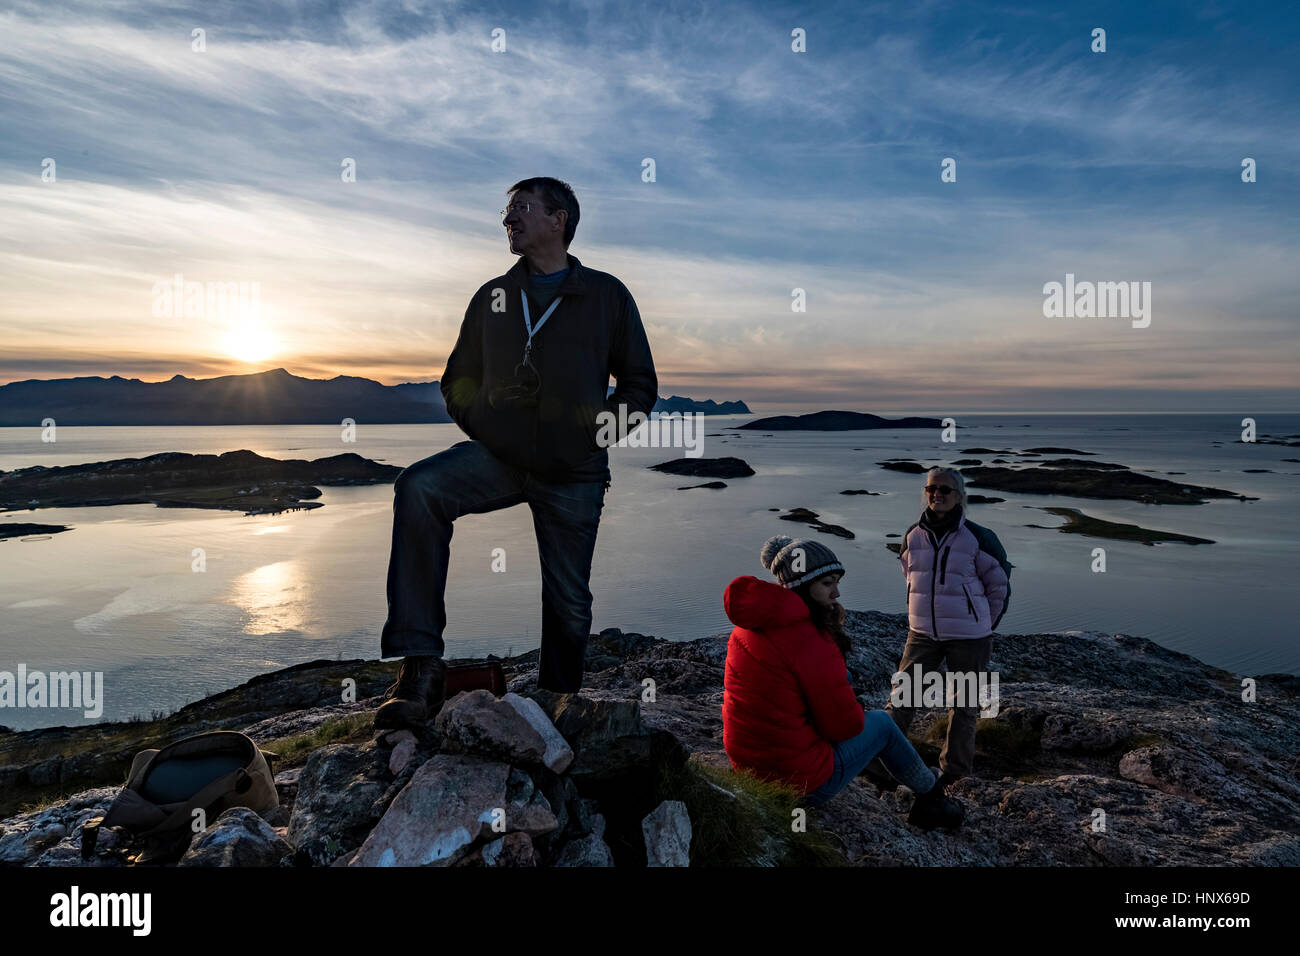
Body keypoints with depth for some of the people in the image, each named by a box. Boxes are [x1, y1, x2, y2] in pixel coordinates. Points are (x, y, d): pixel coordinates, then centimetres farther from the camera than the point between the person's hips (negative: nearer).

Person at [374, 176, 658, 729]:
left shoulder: (607, 295, 6)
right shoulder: (492, 296, 13)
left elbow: (640, 386, 8)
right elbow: (458, 379, 21)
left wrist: (597, 433, -5)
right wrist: (480, 425, 3)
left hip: (574, 475, -1)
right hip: (498, 457, 2)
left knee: (569, 604, 4)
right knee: (418, 488, -28)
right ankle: (422, 666, -26)